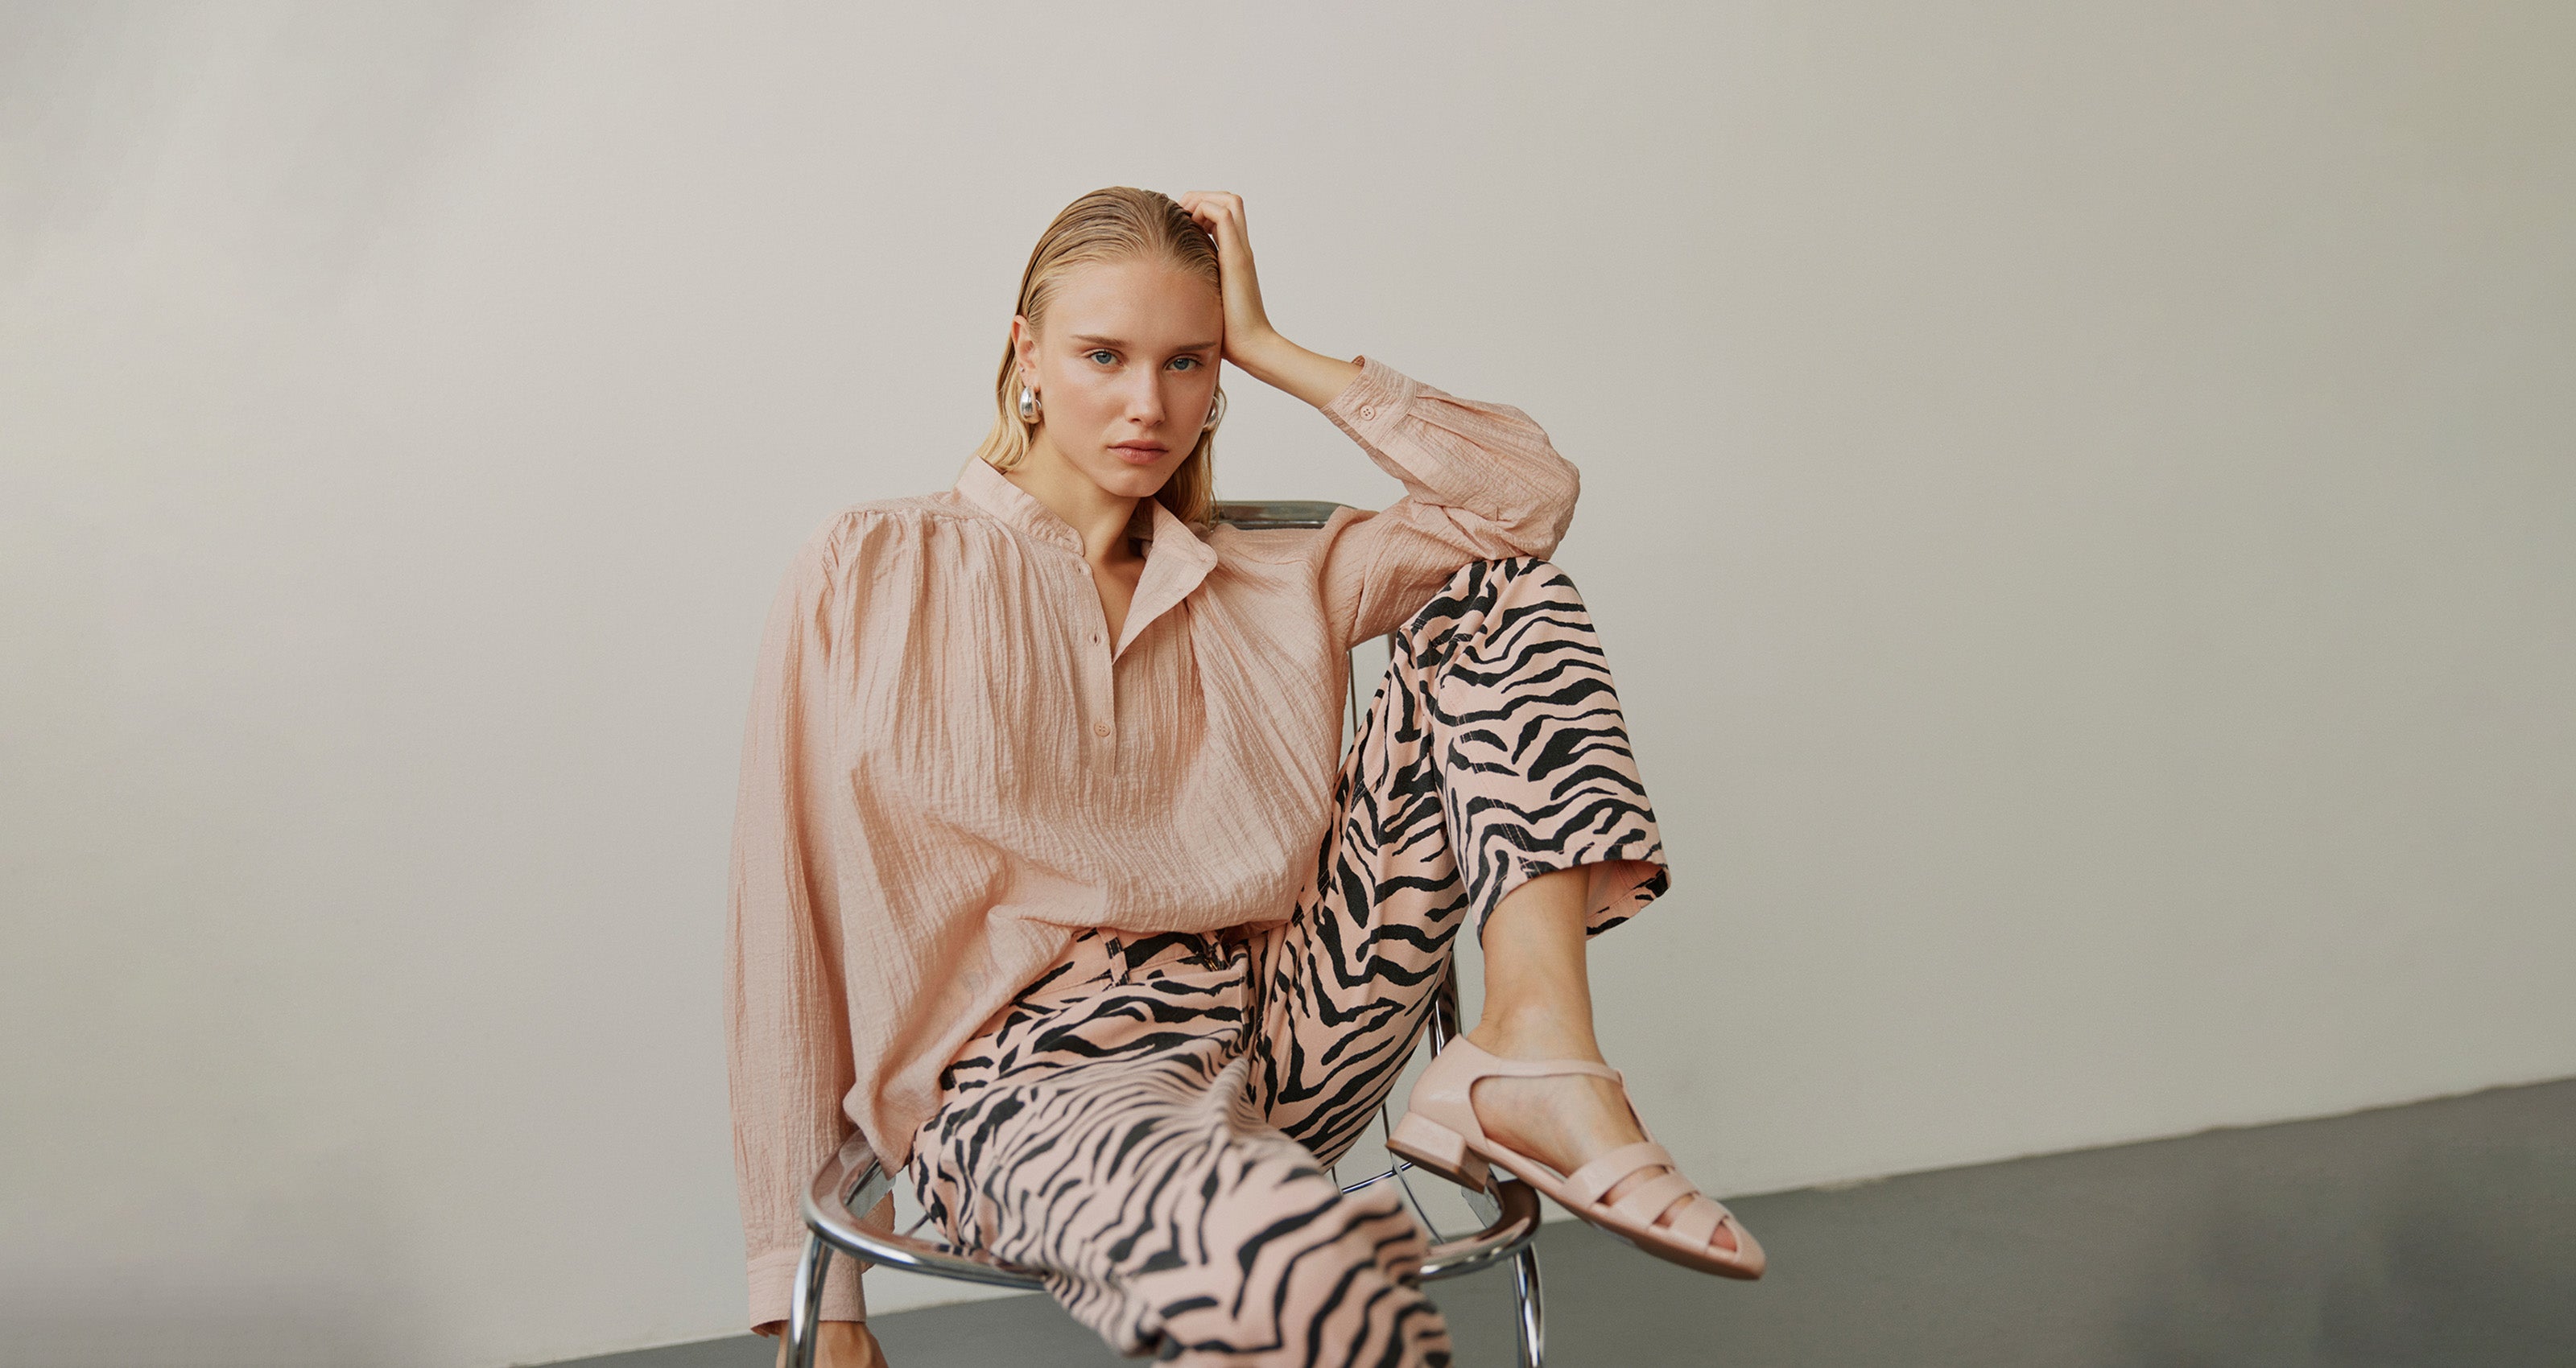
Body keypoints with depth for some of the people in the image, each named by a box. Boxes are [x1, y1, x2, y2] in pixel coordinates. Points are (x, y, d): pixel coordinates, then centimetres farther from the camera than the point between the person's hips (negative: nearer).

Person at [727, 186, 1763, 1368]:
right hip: (1031, 1070, -5)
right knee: (1301, 1255, -44)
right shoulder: (868, 576, 7)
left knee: (1505, 587, -3)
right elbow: (787, 934, 3)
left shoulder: (1269, 588, 19)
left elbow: (1530, 494, 8)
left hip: (1279, 1040, 6)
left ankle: (1535, 1046, -19)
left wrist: (1269, 351, 8)